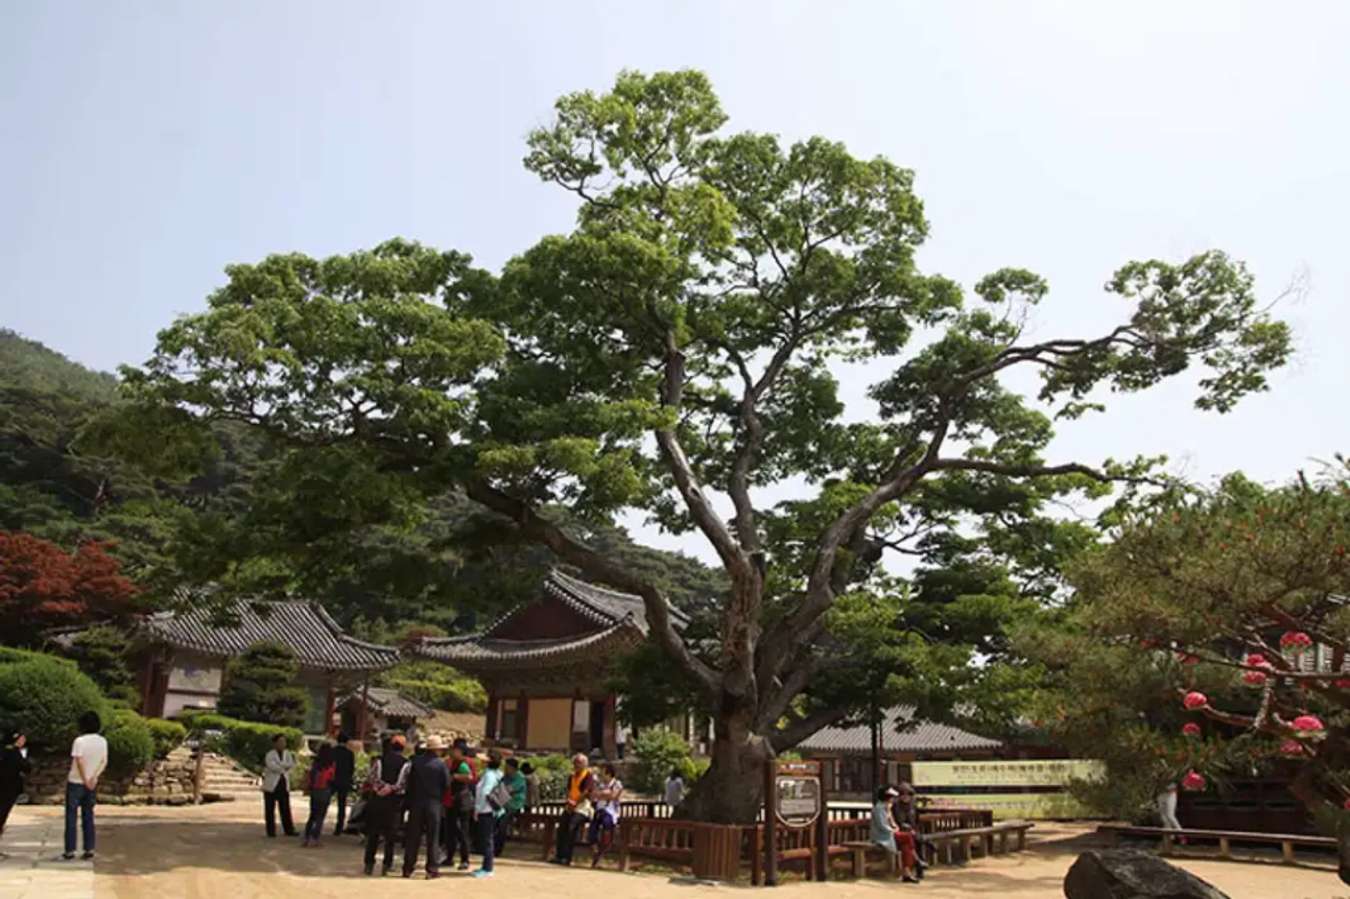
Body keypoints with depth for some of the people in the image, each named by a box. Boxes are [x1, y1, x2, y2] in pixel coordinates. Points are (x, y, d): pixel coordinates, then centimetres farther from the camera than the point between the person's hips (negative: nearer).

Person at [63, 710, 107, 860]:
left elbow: (79, 762, -21)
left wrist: (85, 780, -14)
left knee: (71, 817, 5)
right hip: (92, 784, 5)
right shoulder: (102, 741, 2)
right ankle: (89, 849, 10)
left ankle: (70, 850, 6)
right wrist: (94, 777, -10)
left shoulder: (80, 741, -15)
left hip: (76, 782, -4)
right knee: (88, 816, 12)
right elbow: (104, 762, -2)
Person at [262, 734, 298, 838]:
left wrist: (279, 765, -17)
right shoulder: (270, 754, -8)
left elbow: (291, 765, -6)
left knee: (285, 809, 5)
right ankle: (271, 831, 9)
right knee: (270, 809, 1)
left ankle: (289, 830, 9)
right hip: (271, 785, -4)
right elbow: (273, 767, -22)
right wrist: (285, 767, -11)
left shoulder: (287, 753, 8)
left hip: (284, 785, 4)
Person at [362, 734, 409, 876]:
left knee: (373, 834, 11)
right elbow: (404, 783, -12)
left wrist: (384, 786, -10)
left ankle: (369, 864, 12)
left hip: (377, 800, 1)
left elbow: (371, 777, -9)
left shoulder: (379, 760, 2)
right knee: (390, 835, 7)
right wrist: (392, 788, -8)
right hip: (394, 802, -1)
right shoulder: (406, 764, -3)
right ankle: (387, 865, 5)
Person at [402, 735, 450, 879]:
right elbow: (447, 785, -5)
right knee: (433, 837, 5)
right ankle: (432, 869, 5)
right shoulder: (441, 765, -9)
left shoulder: (415, 761, -2)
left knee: (413, 836, 10)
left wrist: (410, 797, 12)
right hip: (433, 803, -2)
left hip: (416, 802, 2)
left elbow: (409, 781, 1)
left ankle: (408, 868, 13)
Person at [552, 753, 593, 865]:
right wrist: (569, 801, -4)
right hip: (571, 806, 7)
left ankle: (567, 857, -18)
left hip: (582, 806, -7)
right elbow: (569, 790, 16)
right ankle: (559, 855, -2)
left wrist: (575, 804, -14)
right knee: (562, 827, -5)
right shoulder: (572, 776, 19)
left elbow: (586, 792, -11)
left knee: (572, 828, -19)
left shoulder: (589, 775, -4)